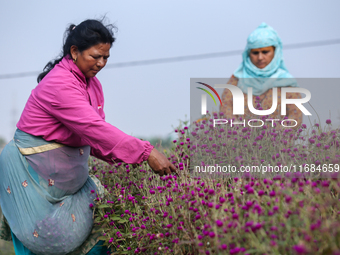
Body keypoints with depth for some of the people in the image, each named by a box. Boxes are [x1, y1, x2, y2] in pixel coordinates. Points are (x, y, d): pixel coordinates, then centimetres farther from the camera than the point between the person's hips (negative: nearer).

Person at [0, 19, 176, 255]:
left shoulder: (92, 84, 5)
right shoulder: (59, 84, -23)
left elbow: (95, 133, 6)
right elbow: (94, 128, -31)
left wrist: (128, 158, -10)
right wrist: (145, 152, -32)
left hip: (69, 167, 8)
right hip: (34, 167, -8)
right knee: (45, 236, -8)